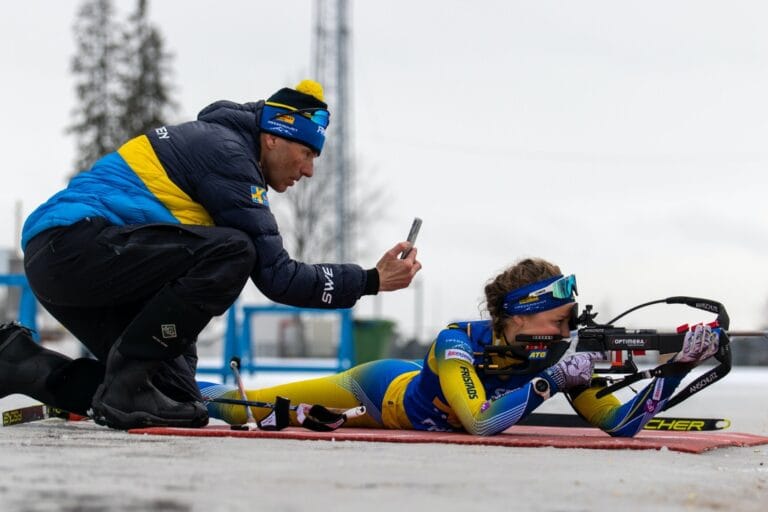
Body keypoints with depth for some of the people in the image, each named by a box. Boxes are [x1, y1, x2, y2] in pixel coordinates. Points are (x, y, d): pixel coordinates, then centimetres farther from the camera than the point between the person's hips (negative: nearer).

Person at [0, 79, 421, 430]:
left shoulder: (209, 140, 21)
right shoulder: (227, 151, -9)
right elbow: (275, 277, -12)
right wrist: (371, 281, -6)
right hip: (75, 244, -10)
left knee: (179, 400, 5)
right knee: (232, 252, -23)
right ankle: (124, 384, -17)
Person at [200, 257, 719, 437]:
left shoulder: (560, 357, -27)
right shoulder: (459, 341, -40)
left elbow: (621, 423, -29)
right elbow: (480, 422, -51)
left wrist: (678, 367, -41)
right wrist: (550, 379, -50)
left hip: (417, 417, 5)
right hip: (380, 387, -5)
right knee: (240, 409, 8)